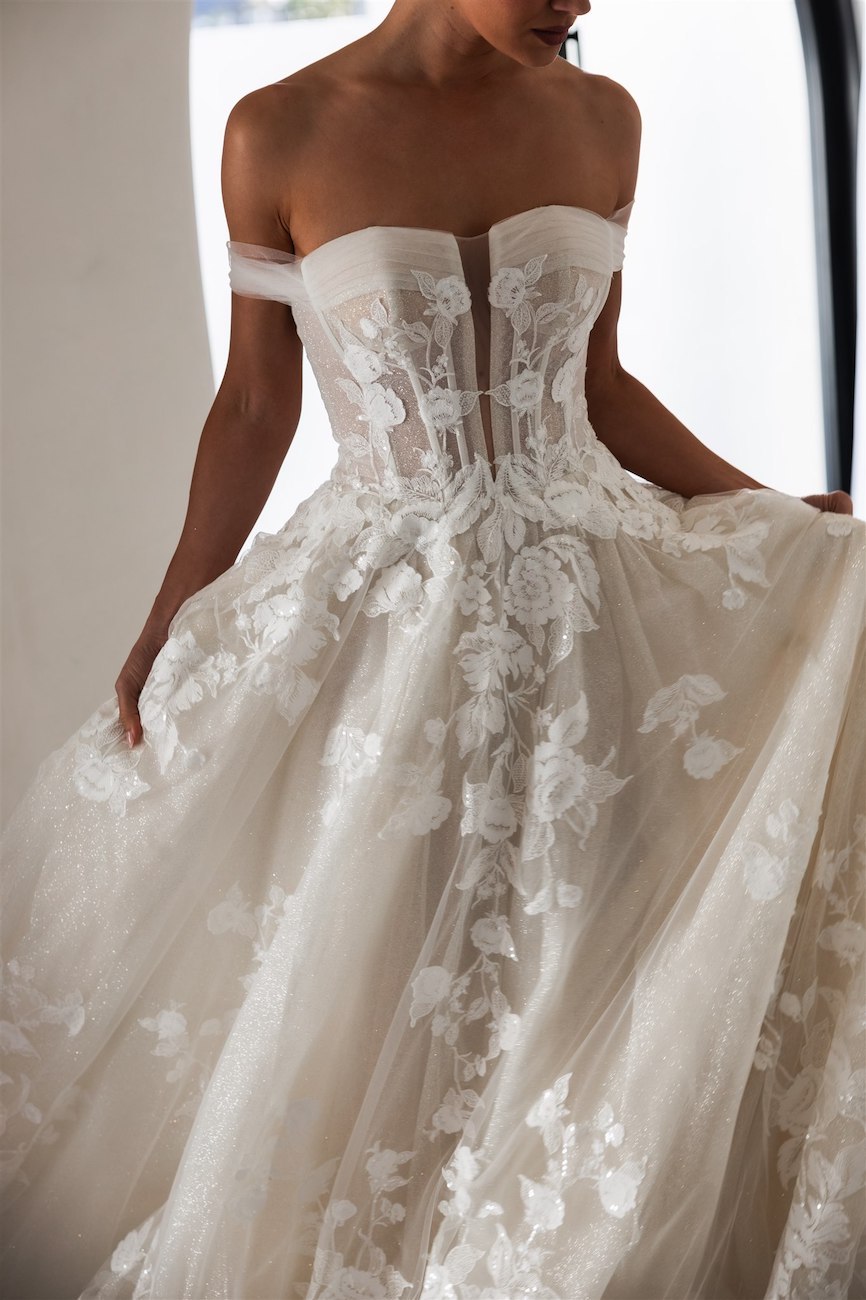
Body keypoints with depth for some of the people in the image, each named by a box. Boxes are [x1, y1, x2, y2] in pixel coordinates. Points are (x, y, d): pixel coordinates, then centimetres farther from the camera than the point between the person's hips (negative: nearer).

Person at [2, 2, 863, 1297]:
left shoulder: (599, 120, 3)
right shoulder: (280, 133, -5)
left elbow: (597, 384, 10)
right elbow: (257, 407, 2)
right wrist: (166, 629, 0)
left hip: (600, 615, 3)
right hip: (376, 629, -2)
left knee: (589, 1008, 8)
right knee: (360, 1007, 9)